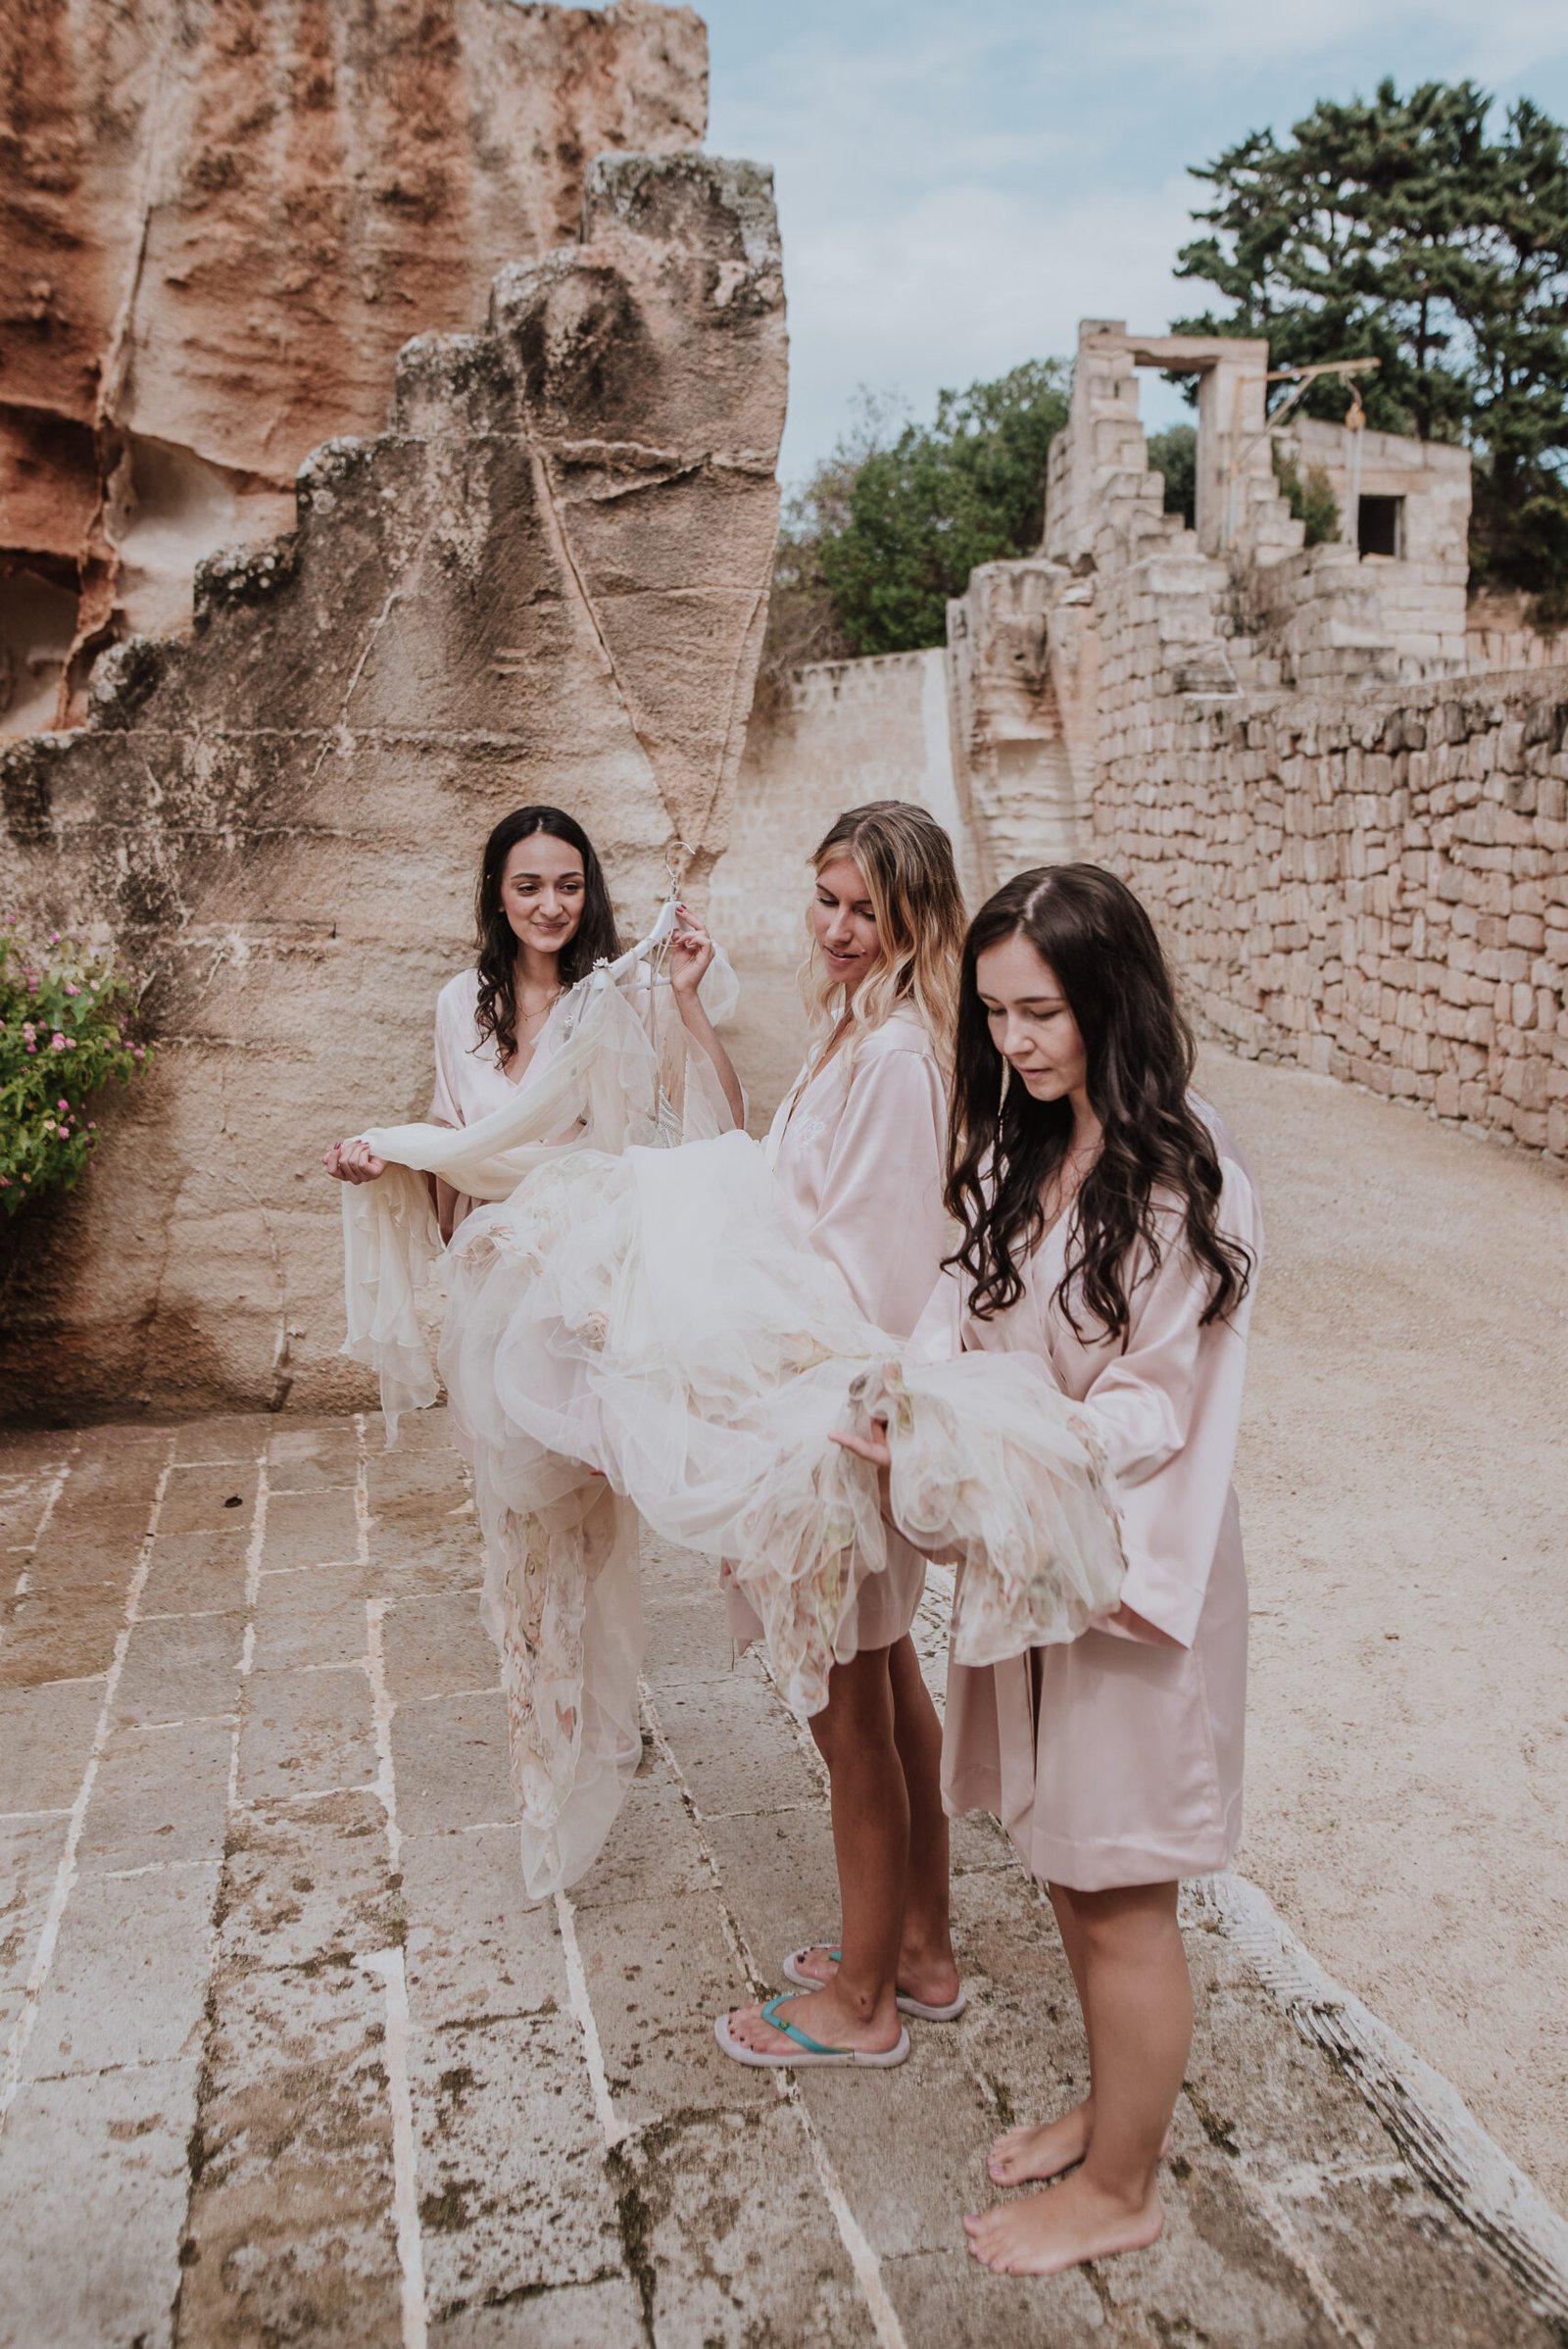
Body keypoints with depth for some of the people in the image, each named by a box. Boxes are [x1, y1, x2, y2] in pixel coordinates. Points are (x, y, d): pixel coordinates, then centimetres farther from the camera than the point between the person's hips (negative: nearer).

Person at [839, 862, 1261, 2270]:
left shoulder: (1181, 1181, -20)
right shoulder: (1023, 1151, 4)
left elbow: (1149, 1413, -20)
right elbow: (965, 1312, 1)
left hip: (1129, 1564, -7)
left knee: (1118, 1896, 9)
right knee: (1068, 1866, 22)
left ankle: (1119, 2190, 31)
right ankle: (1120, 2104, 45)